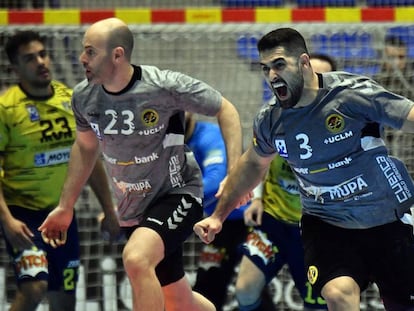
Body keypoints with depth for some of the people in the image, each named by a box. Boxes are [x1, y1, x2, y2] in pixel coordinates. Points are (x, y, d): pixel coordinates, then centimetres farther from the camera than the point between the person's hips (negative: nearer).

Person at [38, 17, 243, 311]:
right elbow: (85, 147, 14)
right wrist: (65, 207, 17)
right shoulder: (84, 97, -6)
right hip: (133, 210, 6)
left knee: (136, 258, -34)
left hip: (177, 196, -6)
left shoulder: (166, 86, -22)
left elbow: (226, 110, -11)